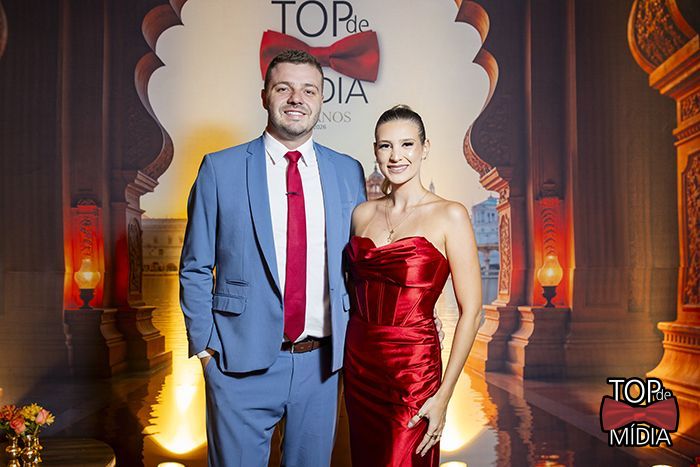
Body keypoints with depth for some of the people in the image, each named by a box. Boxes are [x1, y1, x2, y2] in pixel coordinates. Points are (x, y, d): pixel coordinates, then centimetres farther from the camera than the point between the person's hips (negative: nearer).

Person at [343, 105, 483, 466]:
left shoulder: (449, 216, -9)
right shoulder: (363, 213, 5)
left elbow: (470, 311, -11)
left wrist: (443, 396, -14)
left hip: (412, 368, -5)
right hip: (358, 362, 5)